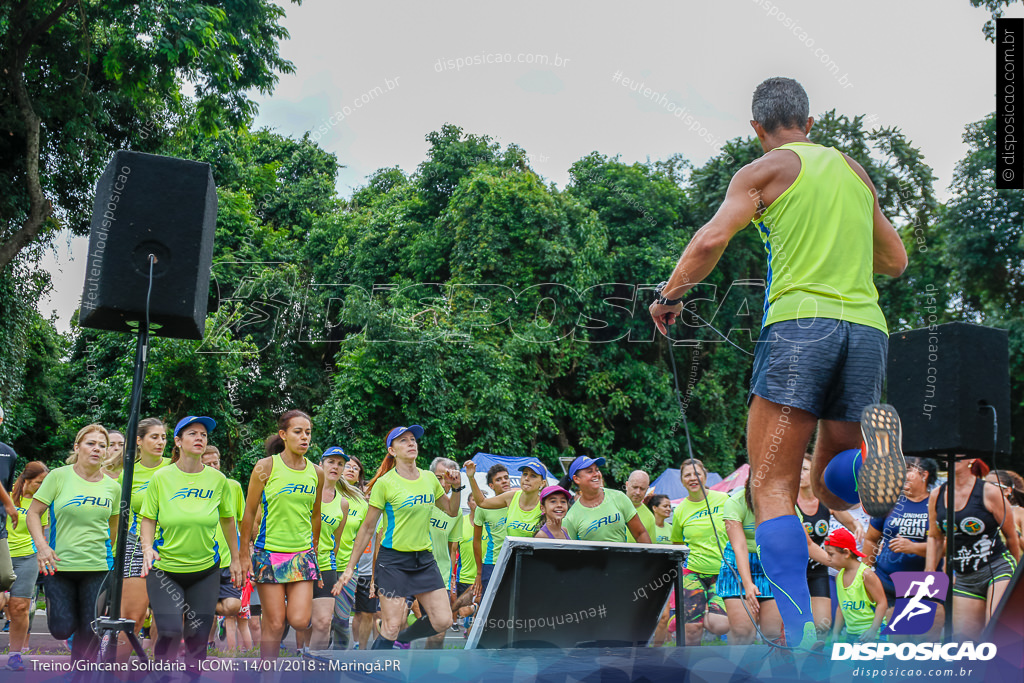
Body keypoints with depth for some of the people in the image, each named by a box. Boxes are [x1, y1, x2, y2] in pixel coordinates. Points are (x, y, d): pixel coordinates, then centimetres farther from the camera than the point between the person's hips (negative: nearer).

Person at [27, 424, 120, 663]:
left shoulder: (112, 487, 4)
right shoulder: (59, 476, -4)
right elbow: (33, 512, -3)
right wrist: (41, 545, -16)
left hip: (97, 567, 2)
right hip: (58, 564, -2)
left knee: (90, 631, -1)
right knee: (61, 630, -4)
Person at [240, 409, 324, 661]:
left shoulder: (316, 472, 5)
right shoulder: (266, 466, -5)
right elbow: (249, 511, 0)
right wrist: (244, 554, -1)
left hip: (303, 552, 3)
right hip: (269, 552, -3)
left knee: (299, 620, -8)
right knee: (274, 623, -2)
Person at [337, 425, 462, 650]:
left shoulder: (429, 479, 7)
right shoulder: (385, 483, -8)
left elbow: (452, 511, 21)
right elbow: (367, 528, -4)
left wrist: (455, 488, 2)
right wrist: (350, 567, -4)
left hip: (424, 558, 5)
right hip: (393, 558, -5)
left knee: (443, 621, -1)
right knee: (391, 627, -8)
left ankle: (402, 639, 25)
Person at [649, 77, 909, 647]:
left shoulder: (765, 171, 7)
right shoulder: (855, 171, 23)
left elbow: (711, 241, -8)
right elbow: (896, 261, 28)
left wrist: (669, 295, 7)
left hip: (800, 322, -5)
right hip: (867, 329, 5)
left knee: (773, 490, -3)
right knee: (834, 490, 14)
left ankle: (801, 631, -20)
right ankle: (869, 445, -21)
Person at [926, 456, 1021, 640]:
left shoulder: (989, 493, -7)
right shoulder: (936, 496, 6)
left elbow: (1012, 536, 4)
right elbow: (935, 537, 17)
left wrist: (1016, 574, 13)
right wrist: (929, 574, 9)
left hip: (998, 568, -5)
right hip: (963, 579, 5)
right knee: (965, 638, 3)